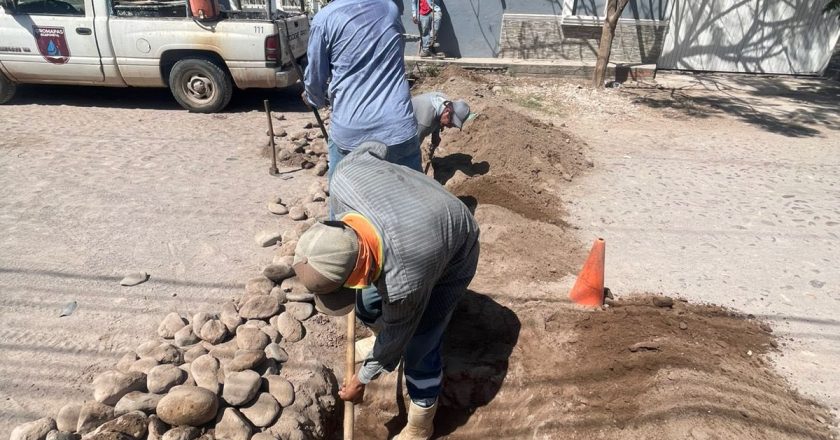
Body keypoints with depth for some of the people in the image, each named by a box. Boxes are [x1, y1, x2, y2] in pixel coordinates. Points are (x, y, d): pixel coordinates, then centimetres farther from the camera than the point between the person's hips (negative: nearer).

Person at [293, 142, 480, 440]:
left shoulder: (404, 282, -43)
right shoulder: (344, 175, -34)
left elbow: (396, 336, -21)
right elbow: (373, 149, -10)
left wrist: (362, 379, -2)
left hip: (453, 256, -6)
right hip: (420, 218, 7)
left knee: (418, 349, -4)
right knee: (366, 305, 16)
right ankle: (380, 341, 52)